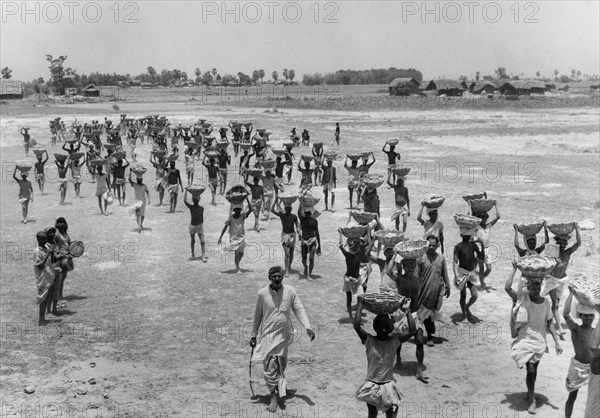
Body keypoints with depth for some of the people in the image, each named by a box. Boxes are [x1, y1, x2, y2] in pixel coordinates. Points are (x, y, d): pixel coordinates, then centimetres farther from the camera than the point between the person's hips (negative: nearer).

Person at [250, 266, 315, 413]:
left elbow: (299, 309, -2)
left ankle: (279, 388, 39)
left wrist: (307, 327, -15)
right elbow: (257, 316, 4)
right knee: (270, 368, -8)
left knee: (281, 366, 16)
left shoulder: (290, 291, -4)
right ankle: (274, 396, 2)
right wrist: (254, 335, 8)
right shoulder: (262, 294, -6)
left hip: (285, 335, 2)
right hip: (268, 335, -2)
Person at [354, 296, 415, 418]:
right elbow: (356, 326, -27)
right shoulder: (369, 341, -12)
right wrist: (360, 304, -23)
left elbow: (412, 330, -18)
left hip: (388, 386, 1)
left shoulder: (394, 340, -7)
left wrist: (407, 311, -15)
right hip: (371, 386, -1)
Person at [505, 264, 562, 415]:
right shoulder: (522, 297, -11)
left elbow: (549, 324, 3)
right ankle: (532, 400, 4)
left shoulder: (546, 302, -2)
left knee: (533, 370, 16)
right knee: (531, 370, -12)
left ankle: (530, 392, 41)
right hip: (525, 339, -3)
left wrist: (557, 342, -2)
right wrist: (515, 269, -19)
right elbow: (507, 287, -27)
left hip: (539, 341, 3)